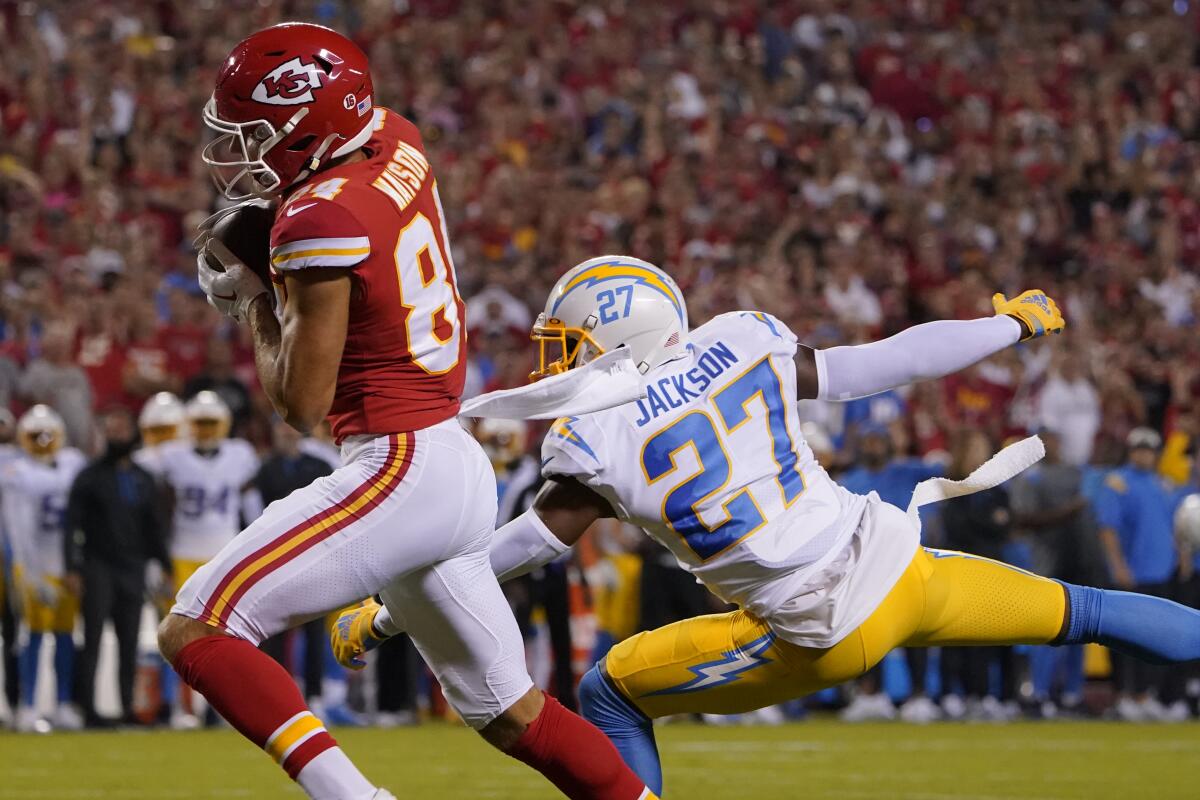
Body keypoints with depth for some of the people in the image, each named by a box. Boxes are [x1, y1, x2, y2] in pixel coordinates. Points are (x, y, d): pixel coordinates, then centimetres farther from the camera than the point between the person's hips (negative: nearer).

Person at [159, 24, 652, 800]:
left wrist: (254, 302, 2)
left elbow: (303, 402, -14)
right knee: (512, 714, 20)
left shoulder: (321, 222, -17)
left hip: (400, 469, -9)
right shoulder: (399, 143, 5)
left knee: (195, 629, -12)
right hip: (462, 470, 9)